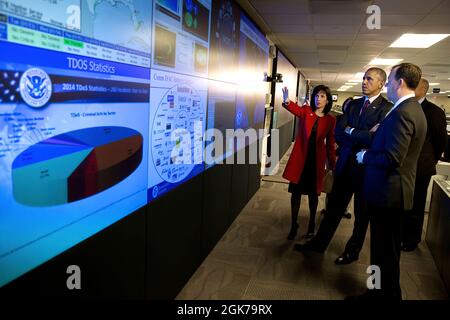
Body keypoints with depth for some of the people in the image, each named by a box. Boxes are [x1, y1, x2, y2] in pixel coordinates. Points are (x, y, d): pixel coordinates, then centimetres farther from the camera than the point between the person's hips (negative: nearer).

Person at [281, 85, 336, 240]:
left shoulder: (330, 120, 0)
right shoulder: (306, 111, -1)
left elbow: (330, 144, 4)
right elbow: (296, 109, -25)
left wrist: (333, 165, 4)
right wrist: (287, 102, -47)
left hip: (317, 159, 0)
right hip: (300, 157, 0)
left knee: (313, 193, 11)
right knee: (296, 191, 5)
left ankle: (312, 224, 31)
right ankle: (294, 225, 20)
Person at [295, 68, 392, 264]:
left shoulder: (386, 108, -12)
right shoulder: (353, 104, 6)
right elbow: (338, 134, -2)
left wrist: (351, 132, -13)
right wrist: (363, 136, -16)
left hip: (367, 167, -5)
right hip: (345, 164, 5)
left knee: (361, 213, 14)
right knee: (334, 207, 14)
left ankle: (353, 251, 32)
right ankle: (319, 243, 29)